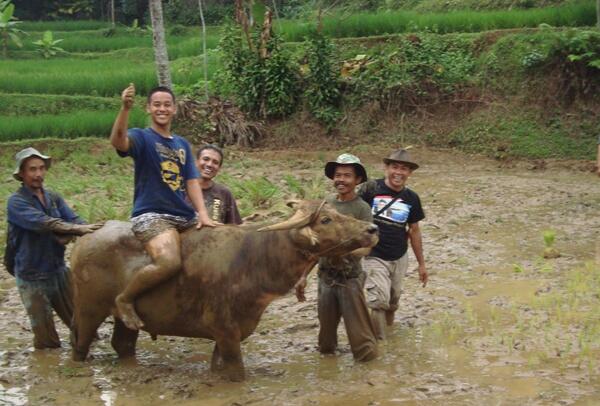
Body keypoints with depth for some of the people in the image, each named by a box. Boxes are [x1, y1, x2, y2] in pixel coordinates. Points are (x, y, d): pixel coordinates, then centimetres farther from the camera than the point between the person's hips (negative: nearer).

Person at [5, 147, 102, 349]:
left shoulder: (53, 197, 8)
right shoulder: (16, 202, -11)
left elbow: (74, 220, -5)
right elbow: (42, 223, -27)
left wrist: (67, 235, -28)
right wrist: (76, 229, -36)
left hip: (59, 270, 5)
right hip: (32, 277, -5)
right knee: (47, 342, 2)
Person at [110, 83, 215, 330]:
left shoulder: (182, 145, 20)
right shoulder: (142, 137, 1)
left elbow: (192, 182, 12)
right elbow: (118, 141, -23)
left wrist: (203, 215, -3)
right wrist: (125, 109, -40)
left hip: (185, 217, 7)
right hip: (151, 215, -7)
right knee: (170, 262, -31)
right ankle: (125, 299, -9)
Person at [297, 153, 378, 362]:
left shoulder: (362, 208, -8)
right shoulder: (325, 203, 6)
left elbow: (366, 247, -13)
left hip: (350, 278, -5)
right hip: (325, 276, 5)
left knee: (358, 331, -2)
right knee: (325, 327, 15)